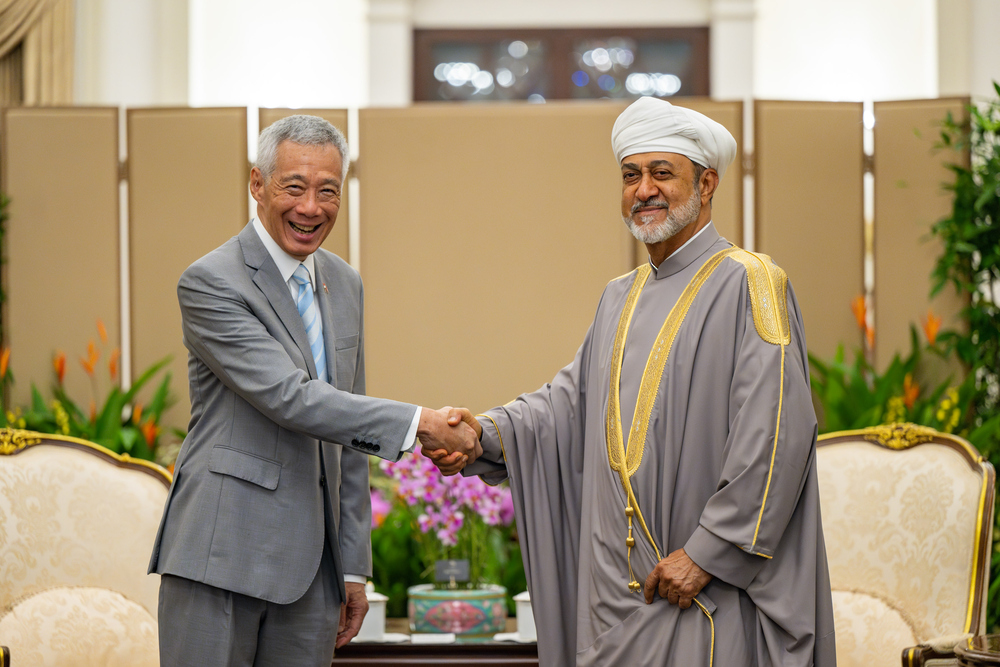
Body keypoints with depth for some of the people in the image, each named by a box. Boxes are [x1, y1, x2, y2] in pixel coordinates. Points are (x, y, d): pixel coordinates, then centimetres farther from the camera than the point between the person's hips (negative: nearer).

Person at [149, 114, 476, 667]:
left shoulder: (344, 285, 15)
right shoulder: (210, 282, -8)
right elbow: (288, 398, -19)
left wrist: (354, 565, 15)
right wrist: (420, 423, -21)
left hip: (311, 565, 6)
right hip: (220, 557, -6)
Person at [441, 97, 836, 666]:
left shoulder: (748, 284, -9)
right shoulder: (621, 299, 18)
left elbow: (775, 435, -17)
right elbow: (572, 399, 15)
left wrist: (707, 553, -19)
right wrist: (488, 433, -4)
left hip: (710, 585, -7)